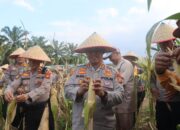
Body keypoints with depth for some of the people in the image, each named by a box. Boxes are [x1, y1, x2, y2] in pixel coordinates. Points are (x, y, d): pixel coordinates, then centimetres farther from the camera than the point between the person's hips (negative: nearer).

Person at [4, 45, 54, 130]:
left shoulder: (46, 73, -5)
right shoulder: (23, 75, 8)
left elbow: (44, 88, -20)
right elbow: (12, 85, -2)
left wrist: (28, 96, -34)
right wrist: (8, 92, -27)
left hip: (42, 109, -3)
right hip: (28, 110, 4)